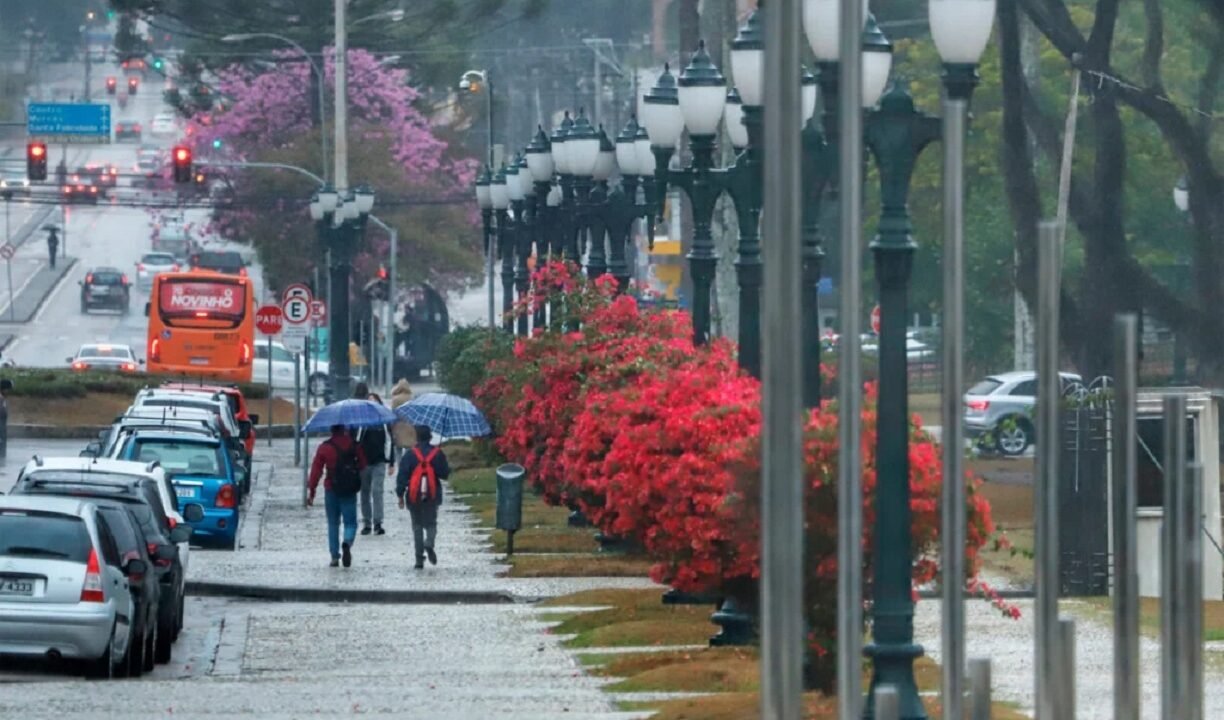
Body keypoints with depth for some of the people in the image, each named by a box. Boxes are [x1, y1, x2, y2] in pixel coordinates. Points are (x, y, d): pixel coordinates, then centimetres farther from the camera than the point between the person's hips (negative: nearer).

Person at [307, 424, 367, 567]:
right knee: (350, 522, 5)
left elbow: (316, 470, -6)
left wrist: (311, 491, -2)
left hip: (331, 490, 0)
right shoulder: (354, 445, -2)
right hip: (350, 491, 0)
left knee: (333, 523, 12)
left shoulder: (324, 447, -5)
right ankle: (347, 543, -26)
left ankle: (335, 556, 9)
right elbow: (363, 465, 6)